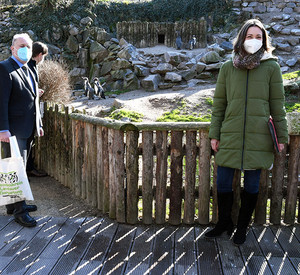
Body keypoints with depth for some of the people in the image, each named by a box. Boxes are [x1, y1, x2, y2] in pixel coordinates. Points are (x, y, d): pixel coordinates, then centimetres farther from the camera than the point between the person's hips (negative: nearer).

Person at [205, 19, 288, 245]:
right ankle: (224, 223, 29)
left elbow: (277, 105, 4)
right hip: (230, 136, 2)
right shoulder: (228, 68, 6)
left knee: (251, 185, 8)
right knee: (223, 184, 6)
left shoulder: (271, 67, 2)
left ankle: (243, 227, 28)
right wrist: (214, 134, 5)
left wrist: (281, 136, 2)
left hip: (258, 137, -1)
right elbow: (219, 104, 8)